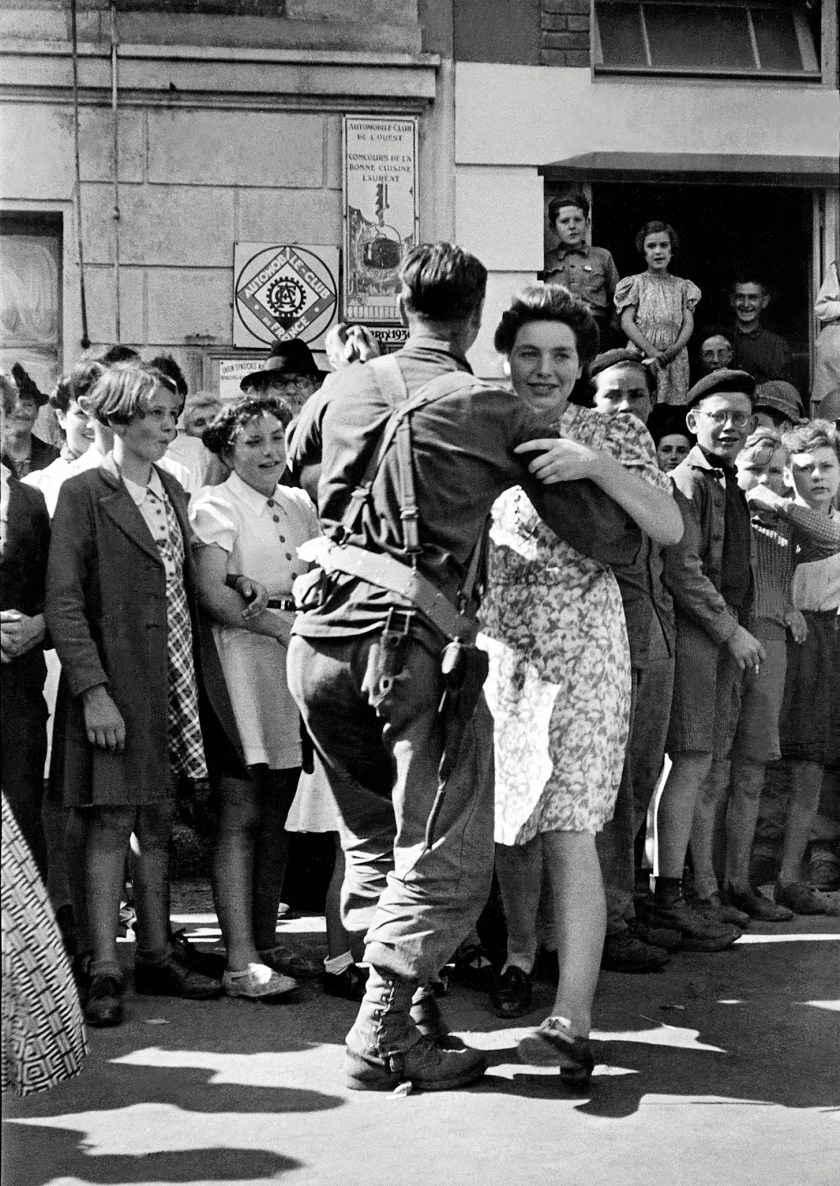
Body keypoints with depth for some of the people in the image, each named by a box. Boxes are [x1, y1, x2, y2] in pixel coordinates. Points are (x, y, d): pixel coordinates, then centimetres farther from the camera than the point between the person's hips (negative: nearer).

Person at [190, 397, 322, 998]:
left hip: (293, 669, 7)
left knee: (278, 816, 10)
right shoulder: (215, 504, -3)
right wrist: (277, 623, -17)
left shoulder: (299, 504, 17)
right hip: (242, 669, -6)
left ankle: (266, 942, 20)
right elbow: (212, 593, -14)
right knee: (240, 817, -6)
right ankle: (240, 962, -4)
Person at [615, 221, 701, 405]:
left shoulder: (682, 286, 15)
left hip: (675, 357, 2)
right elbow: (626, 322, -2)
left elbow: (688, 323, 6)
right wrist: (650, 349, -15)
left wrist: (676, 347, -15)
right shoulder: (635, 283, 8)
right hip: (641, 355, -2)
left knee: (674, 401, -4)